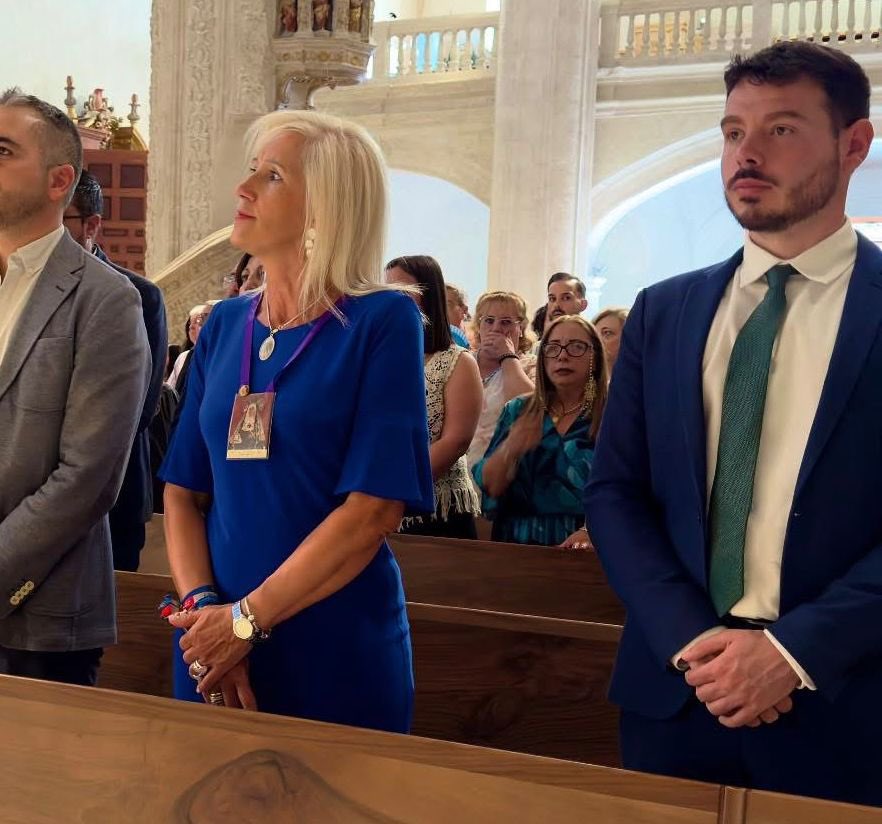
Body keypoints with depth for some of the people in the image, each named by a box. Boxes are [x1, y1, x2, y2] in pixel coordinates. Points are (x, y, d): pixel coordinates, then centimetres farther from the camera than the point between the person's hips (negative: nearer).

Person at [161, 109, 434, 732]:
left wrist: (247, 620, -16)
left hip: (336, 661, -5)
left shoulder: (382, 322, -10)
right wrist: (203, 605, -10)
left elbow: (375, 510, -16)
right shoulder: (225, 325, 6)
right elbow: (184, 489, 6)